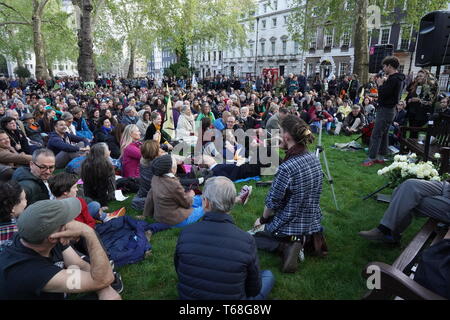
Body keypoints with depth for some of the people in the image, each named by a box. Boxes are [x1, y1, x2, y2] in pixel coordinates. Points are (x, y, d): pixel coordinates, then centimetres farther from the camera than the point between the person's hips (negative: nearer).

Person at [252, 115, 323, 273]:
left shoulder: (287, 168, -29)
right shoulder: (314, 158, -4)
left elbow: (272, 203, -17)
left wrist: (262, 219, 1)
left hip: (288, 227, -7)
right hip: (313, 223, 7)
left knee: (252, 235, 19)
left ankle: (286, 245, -5)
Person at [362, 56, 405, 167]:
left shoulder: (393, 79, -19)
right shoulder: (399, 78, 14)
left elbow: (382, 94, -22)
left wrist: (380, 84, -7)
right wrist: (384, 83, 7)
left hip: (385, 110, -11)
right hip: (389, 109, 11)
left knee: (376, 135, -9)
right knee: (384, 134, 14)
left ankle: (371, 158, -7)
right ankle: (381, 157, 21)